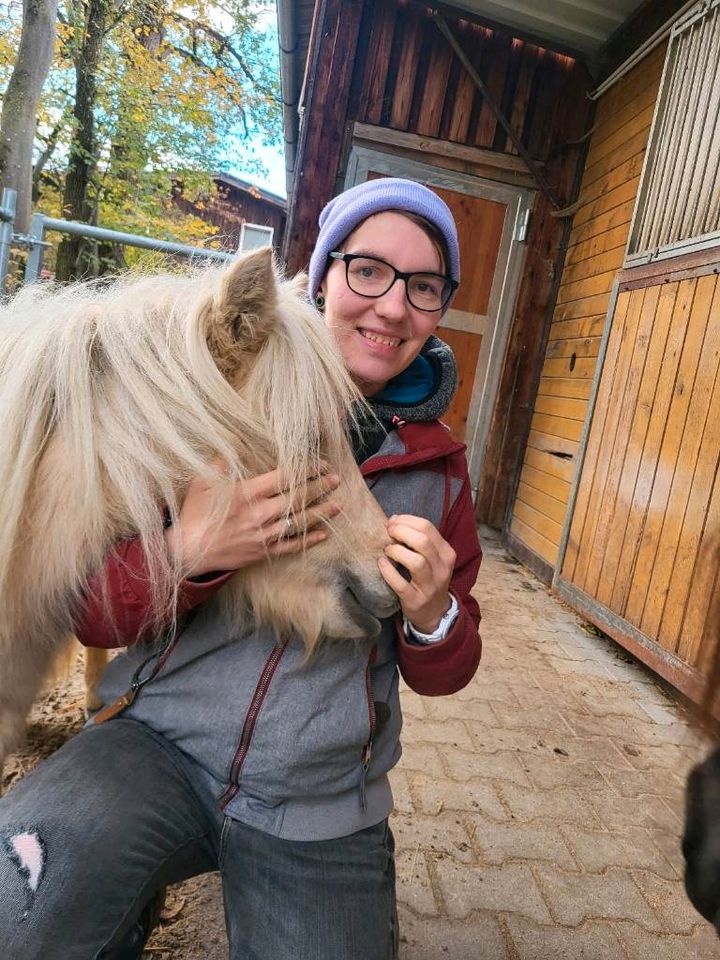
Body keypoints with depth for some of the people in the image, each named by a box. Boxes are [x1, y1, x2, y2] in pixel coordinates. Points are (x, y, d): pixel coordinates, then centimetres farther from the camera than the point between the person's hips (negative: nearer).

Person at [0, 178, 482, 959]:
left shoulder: (438, 468, -1)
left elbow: (443, 674, 6)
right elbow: (89, 613, -5)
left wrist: (432, 620, -18)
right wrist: (187, 552, -26)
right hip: (161, 744, -2)